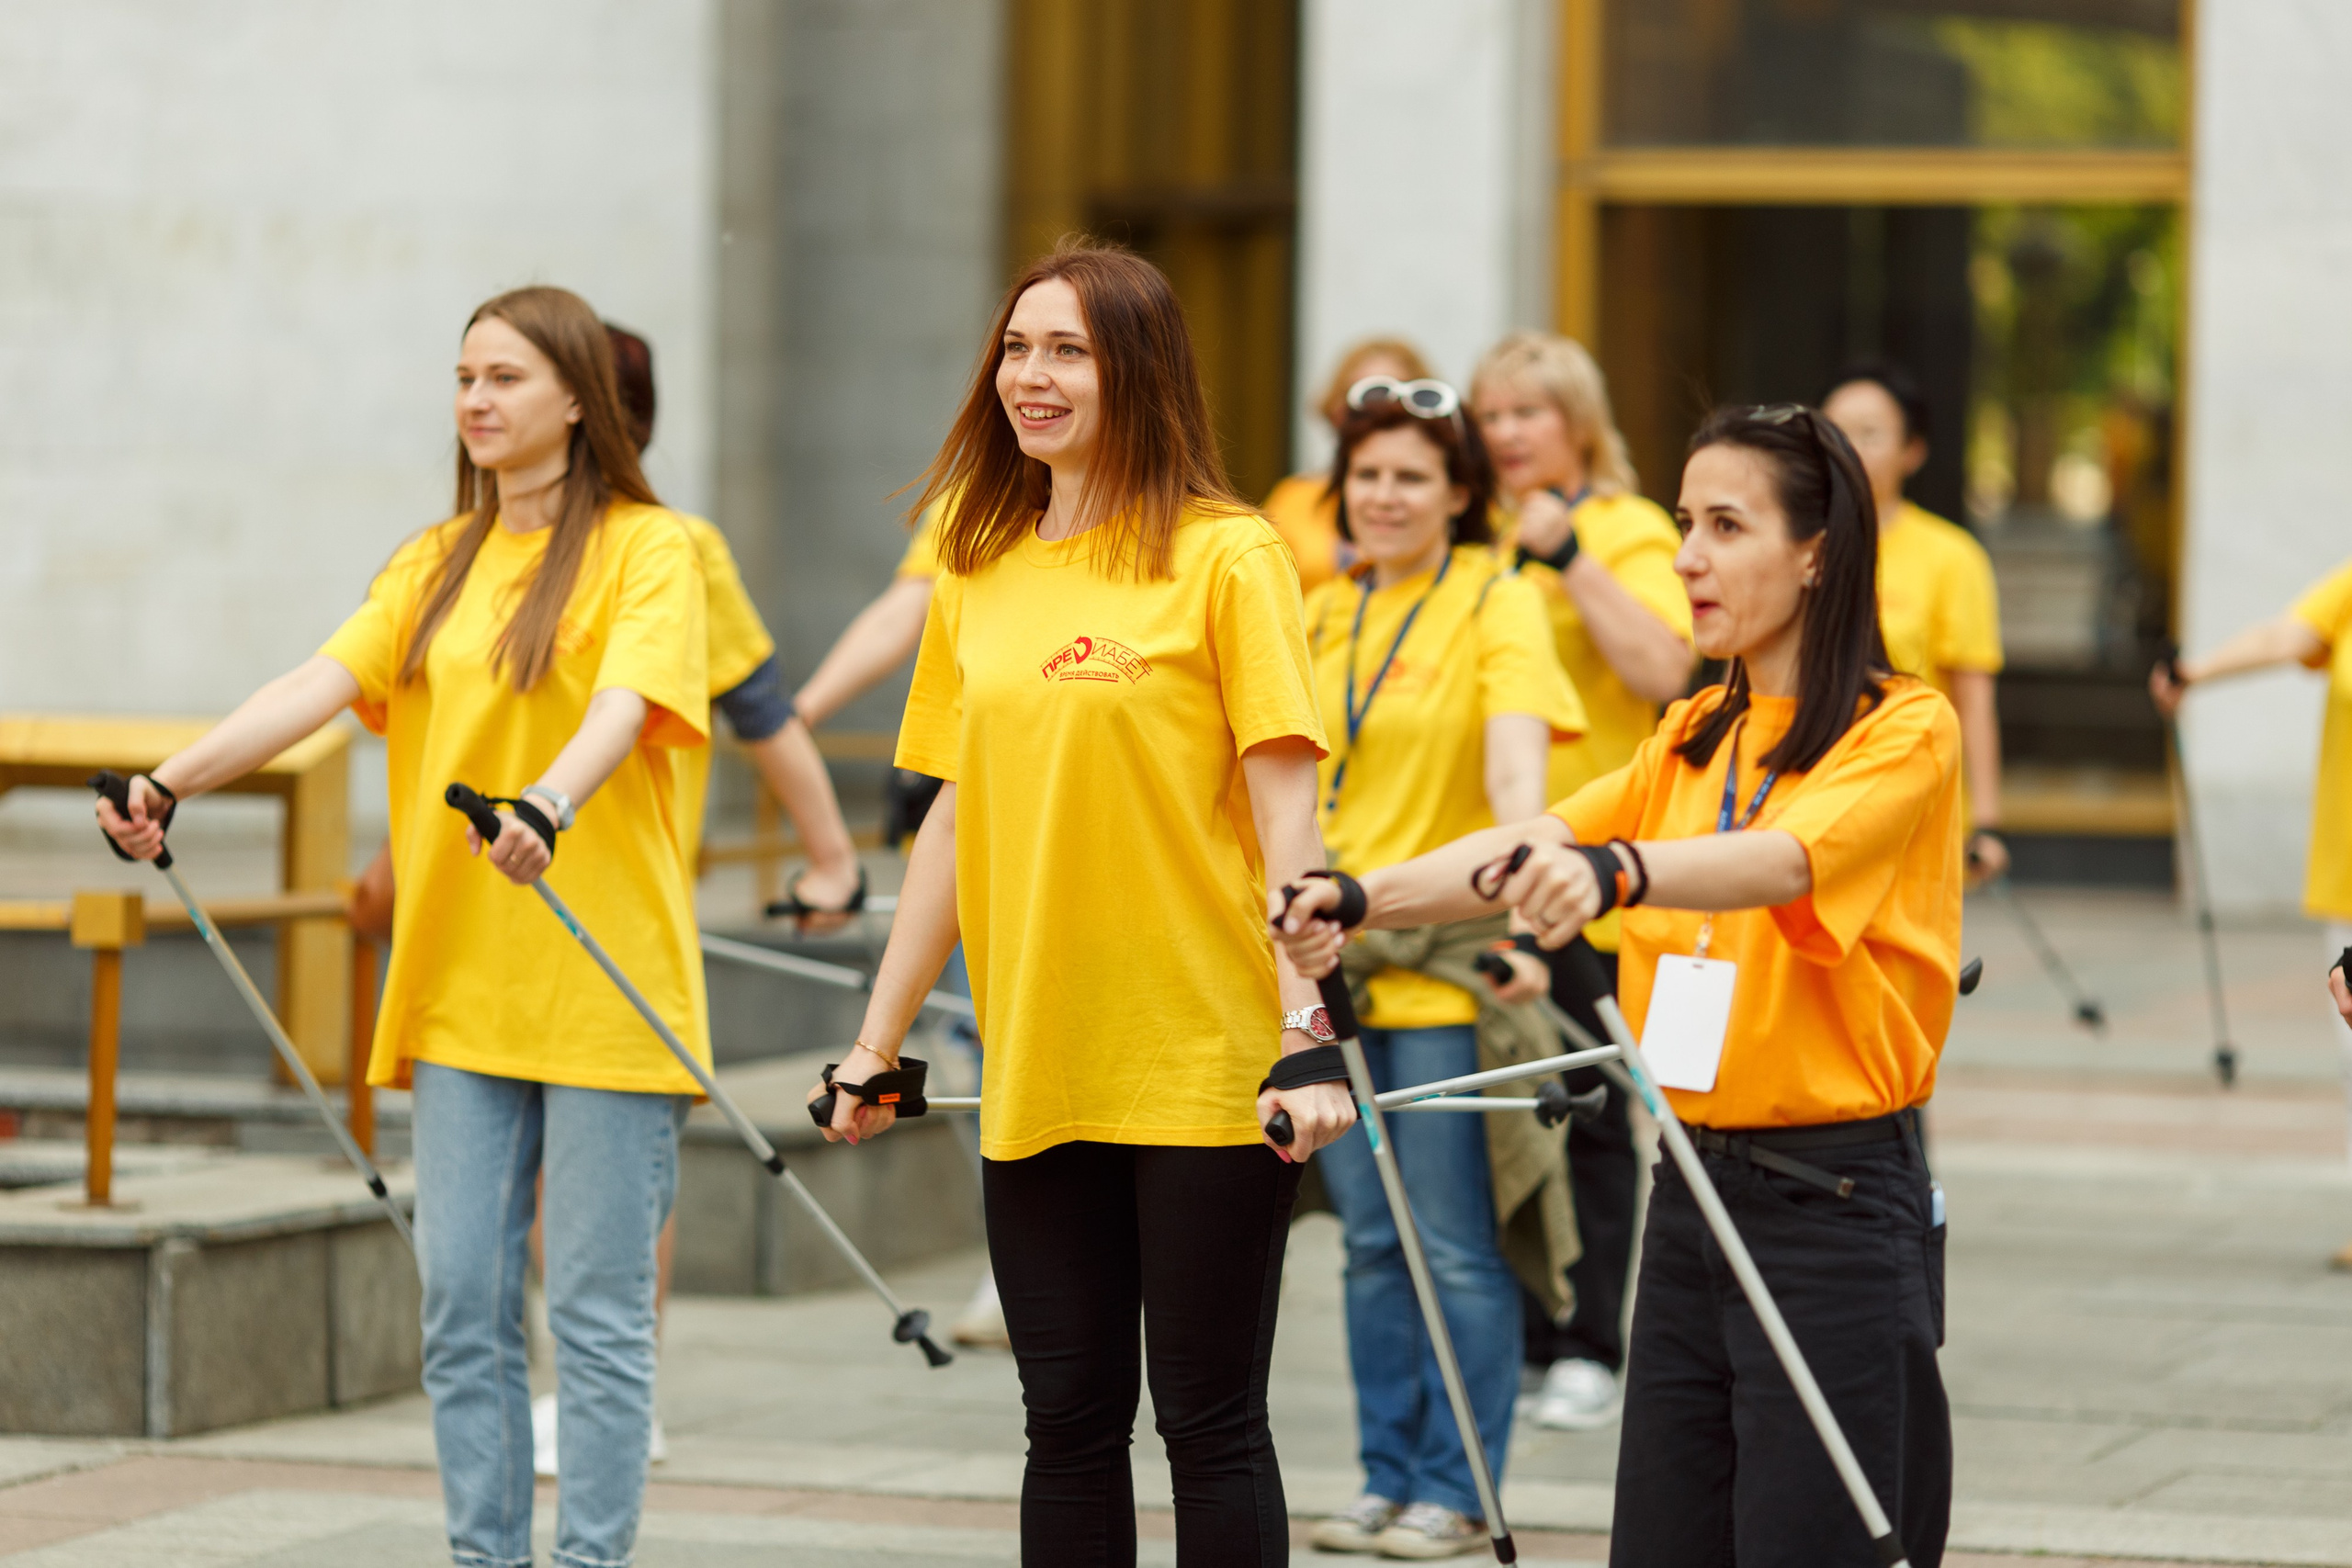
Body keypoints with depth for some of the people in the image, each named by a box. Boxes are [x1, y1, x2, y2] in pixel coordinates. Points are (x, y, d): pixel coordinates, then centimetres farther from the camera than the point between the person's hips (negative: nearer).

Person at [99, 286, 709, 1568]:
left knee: (598, 1312, -2)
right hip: (460, 988, 5)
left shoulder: (647, 549, -2)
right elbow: (319, 684, 1)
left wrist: (549, 805, -40)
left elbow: (626, 705, -20)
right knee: (461, 1305, 5)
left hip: (604, 985, -5)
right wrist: (171, 782, -15)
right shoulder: (436, 563, 15)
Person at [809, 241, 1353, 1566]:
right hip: (1037, 1072, 5)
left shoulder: (1224, 556, -5)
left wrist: (1308, 1032, -17)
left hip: (1205, 1063, -5)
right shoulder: (980, 577, 11)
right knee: (1069, 1419, 9)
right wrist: (878, 1042, 13)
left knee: (1210, 1421, 1)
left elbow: (1286, 812, -9)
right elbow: (955, 825, 15)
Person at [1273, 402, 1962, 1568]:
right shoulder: (1694, 738, 15)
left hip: (1835, 1205, -7)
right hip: (1694, 1196, 7)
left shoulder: (1905, 730, -8)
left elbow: (1782, 863, -27)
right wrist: (1357, 899, -16)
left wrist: (1616, 872, -46)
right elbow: (1536, 843, 1)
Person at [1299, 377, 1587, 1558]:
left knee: (1455, 1243, -3)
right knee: (1371, 1241, 10)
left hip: (1443, 967, -6)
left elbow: (1515, 755, -19)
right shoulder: (1325, 613, 14)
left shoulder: (1498, 604, -4)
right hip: (1331, 960, 6)